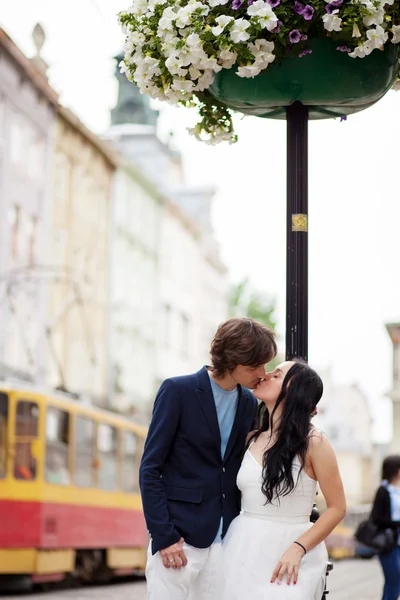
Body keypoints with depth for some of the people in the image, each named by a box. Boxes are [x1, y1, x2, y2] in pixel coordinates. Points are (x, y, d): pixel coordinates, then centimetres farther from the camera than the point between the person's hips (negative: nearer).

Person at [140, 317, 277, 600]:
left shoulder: (249, 404, 10)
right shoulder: (179, 391, -6)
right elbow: (151, 468, -7)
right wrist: (163, 536, -14)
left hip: (226, 541, 5)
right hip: (178, 537, -4)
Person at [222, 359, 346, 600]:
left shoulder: (313, 441, -7)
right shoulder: (252, 439, 7)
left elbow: (337, 507, -6)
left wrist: (298, 548, -15)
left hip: (288, 551, -5)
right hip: (243, 549, 5)